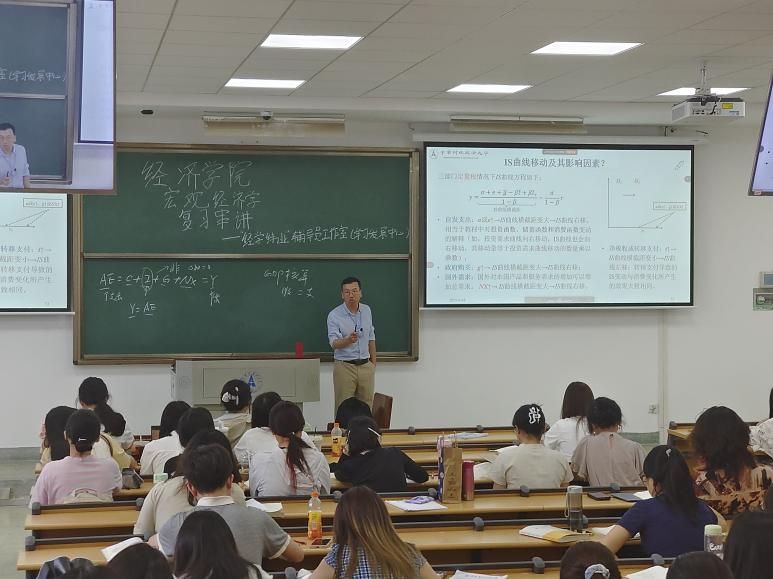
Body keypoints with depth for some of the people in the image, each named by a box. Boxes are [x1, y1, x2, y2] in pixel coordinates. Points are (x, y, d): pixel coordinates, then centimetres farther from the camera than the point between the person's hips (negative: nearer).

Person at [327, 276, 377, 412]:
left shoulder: (367, 311, 5)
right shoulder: (334, 315, -11)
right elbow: (334, 343, -20)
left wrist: (373, 363, 15)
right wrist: (348, 340, -40)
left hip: (365, 366, 4)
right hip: (344, 366, -4)